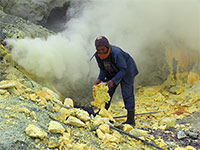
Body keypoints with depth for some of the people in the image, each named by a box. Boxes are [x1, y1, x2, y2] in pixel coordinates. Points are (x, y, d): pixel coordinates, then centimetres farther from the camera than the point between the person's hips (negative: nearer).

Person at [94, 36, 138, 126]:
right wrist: (99, 79, -22)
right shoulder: (98, 56, -16)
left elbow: (123, 70, -31)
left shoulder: (116, 53, -37)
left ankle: (131, 120, -3)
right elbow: (103, 69, -5)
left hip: (126, 71, -6)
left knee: (127, 94, -9)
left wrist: (113, 81, -38)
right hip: (113, 73, 6)